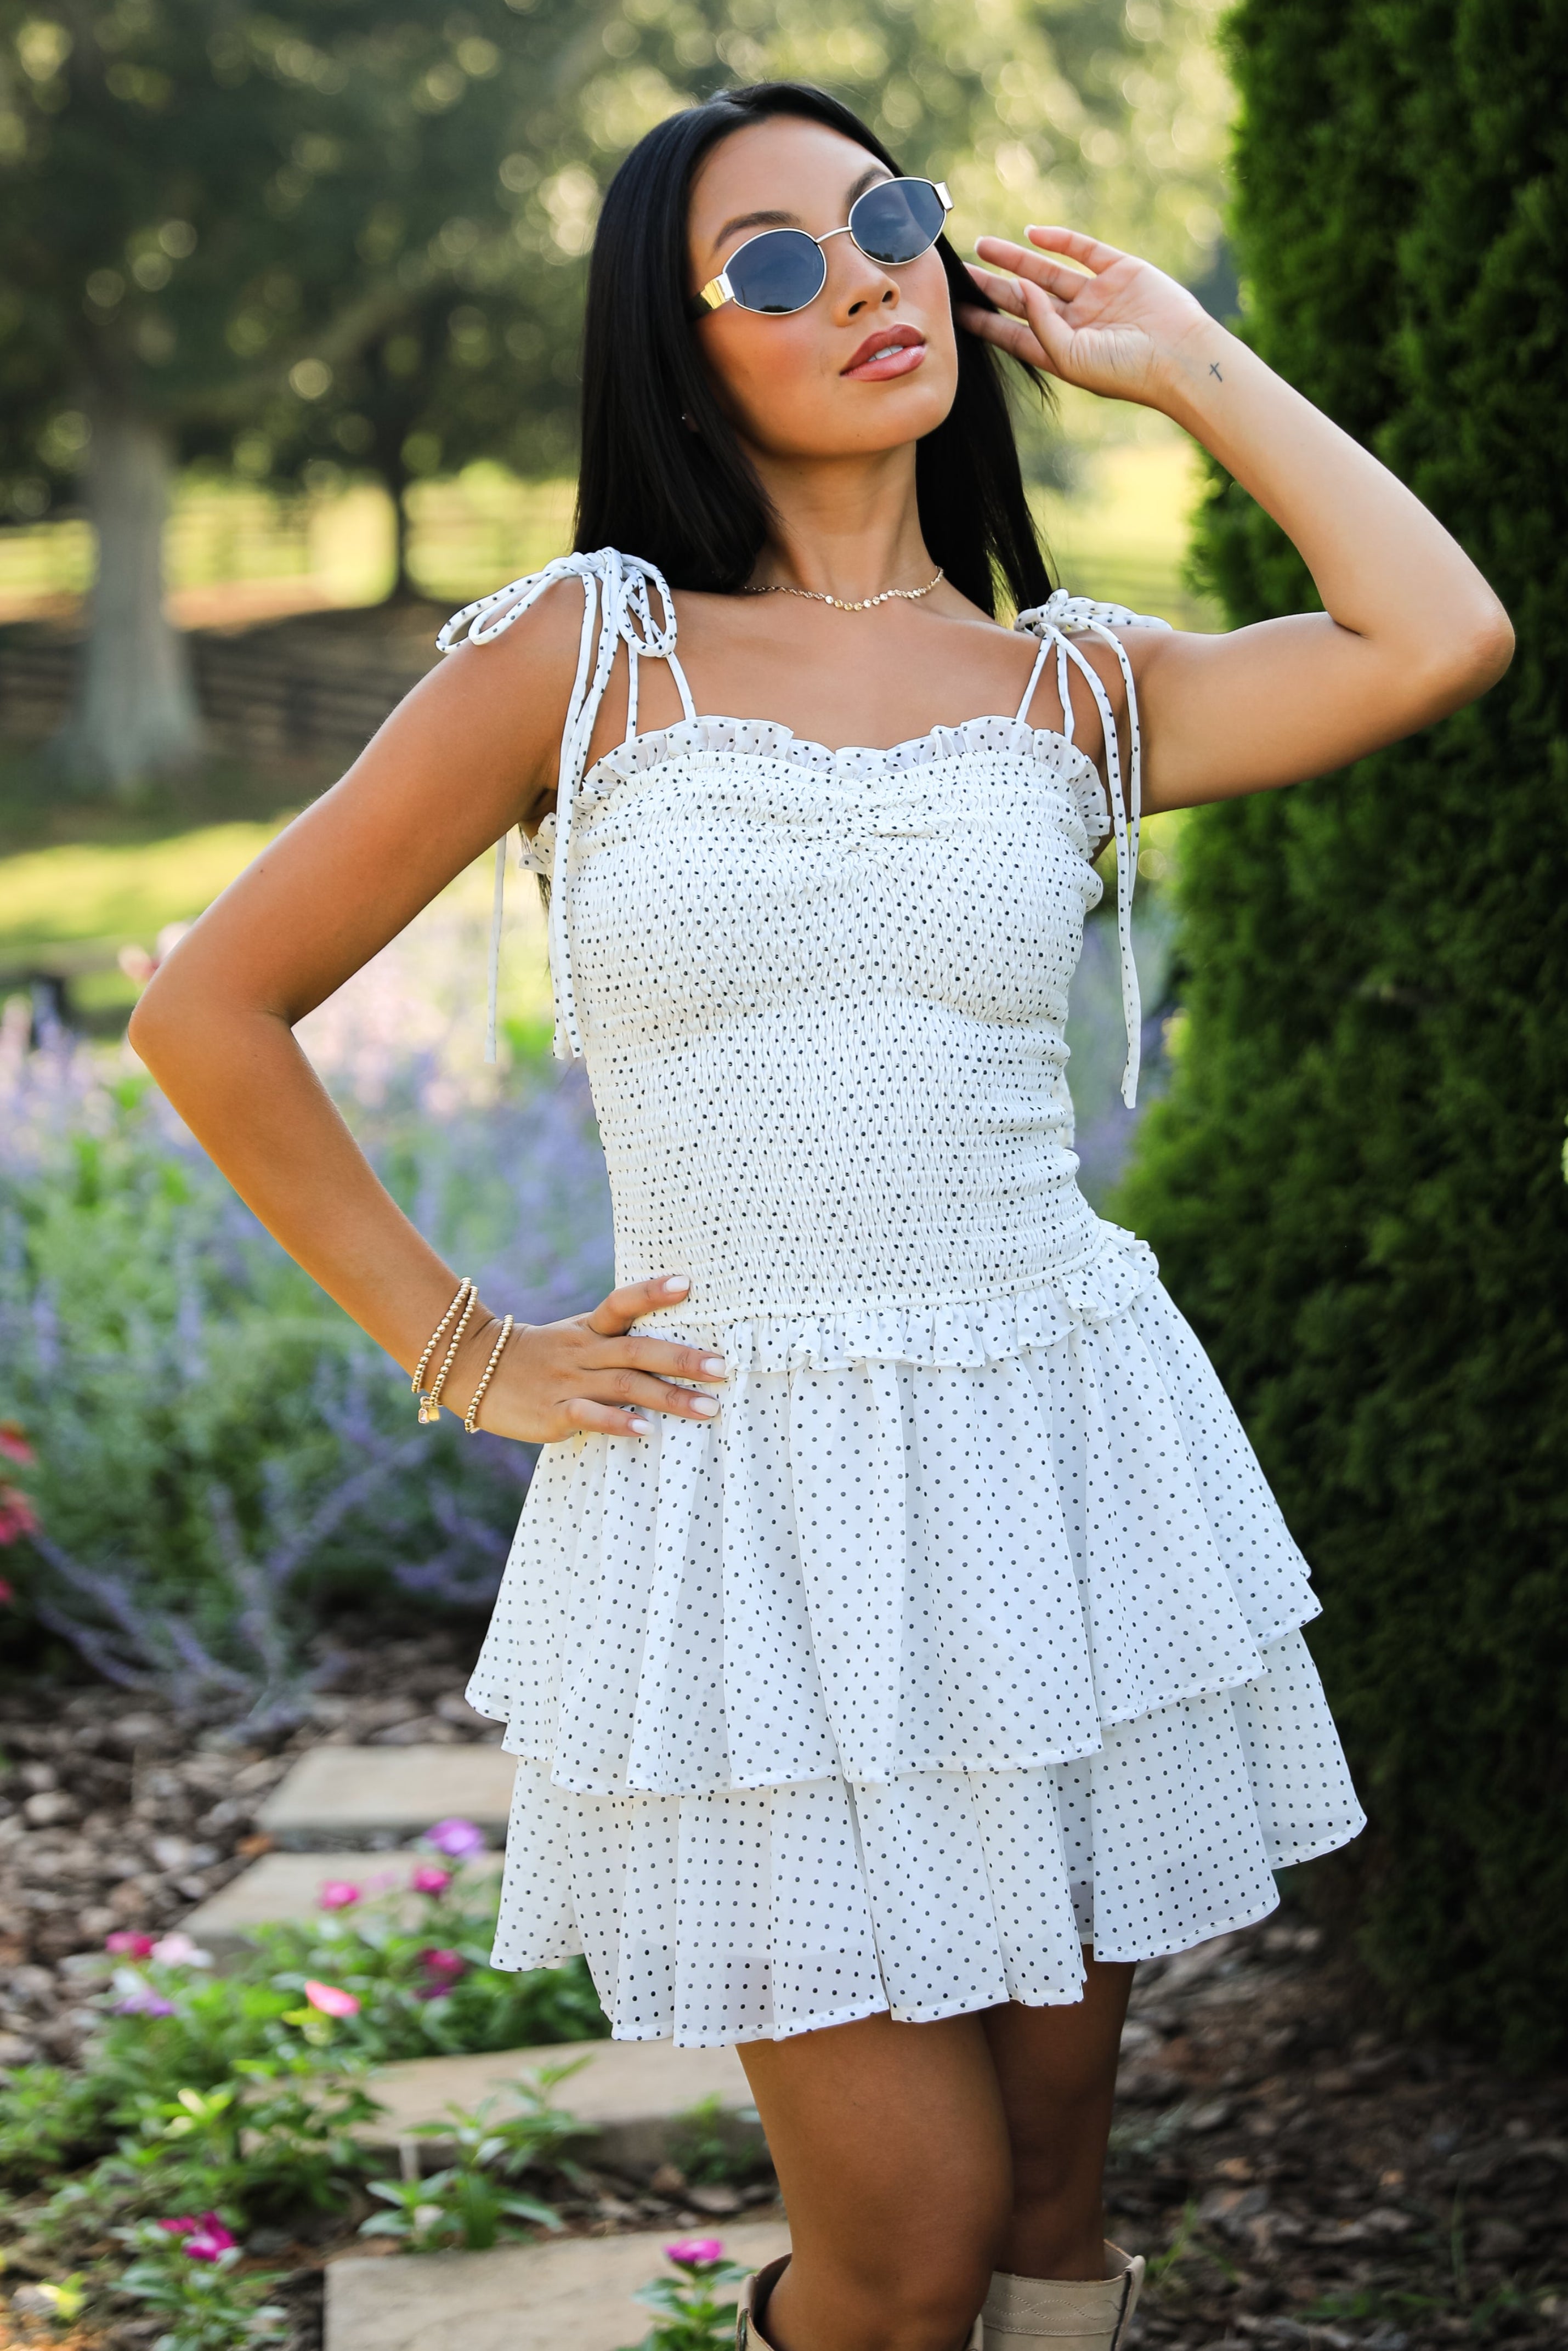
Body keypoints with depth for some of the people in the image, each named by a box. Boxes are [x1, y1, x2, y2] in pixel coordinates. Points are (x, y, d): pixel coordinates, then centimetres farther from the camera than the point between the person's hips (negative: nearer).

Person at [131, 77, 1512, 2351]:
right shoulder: (585, 654, -2)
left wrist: (1185, 359, 0)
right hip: (746, 1495, -3)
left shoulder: (1076, 686, 6)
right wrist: (465, 1356, 1)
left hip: (1064, 1462, 3)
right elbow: (212, 1012, 2)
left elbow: (1436, 640, -12)